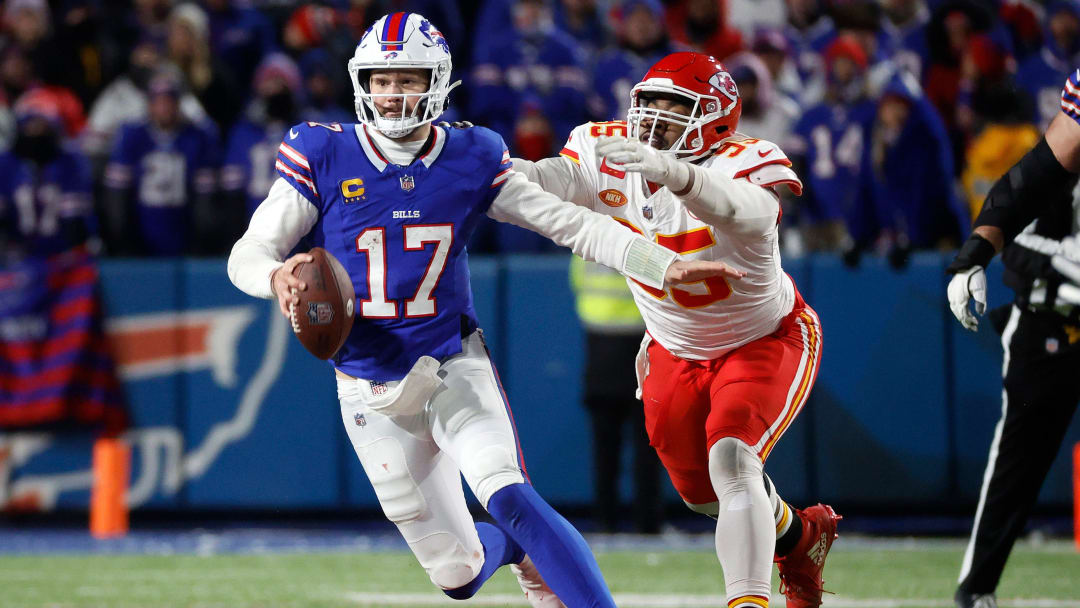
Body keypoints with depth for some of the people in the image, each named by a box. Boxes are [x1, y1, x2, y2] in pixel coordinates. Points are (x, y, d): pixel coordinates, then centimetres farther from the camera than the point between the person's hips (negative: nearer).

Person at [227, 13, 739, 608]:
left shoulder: (471, 161, -3)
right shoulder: (324, 158, -8)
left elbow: (570, 223, 1)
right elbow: (247, 255, -7)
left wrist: (666, 266, -9)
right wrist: (277, 277, -31)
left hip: (455, 369, 0)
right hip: (371, 395, 0)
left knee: (507, 497, -29)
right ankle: (519, 545, 38)